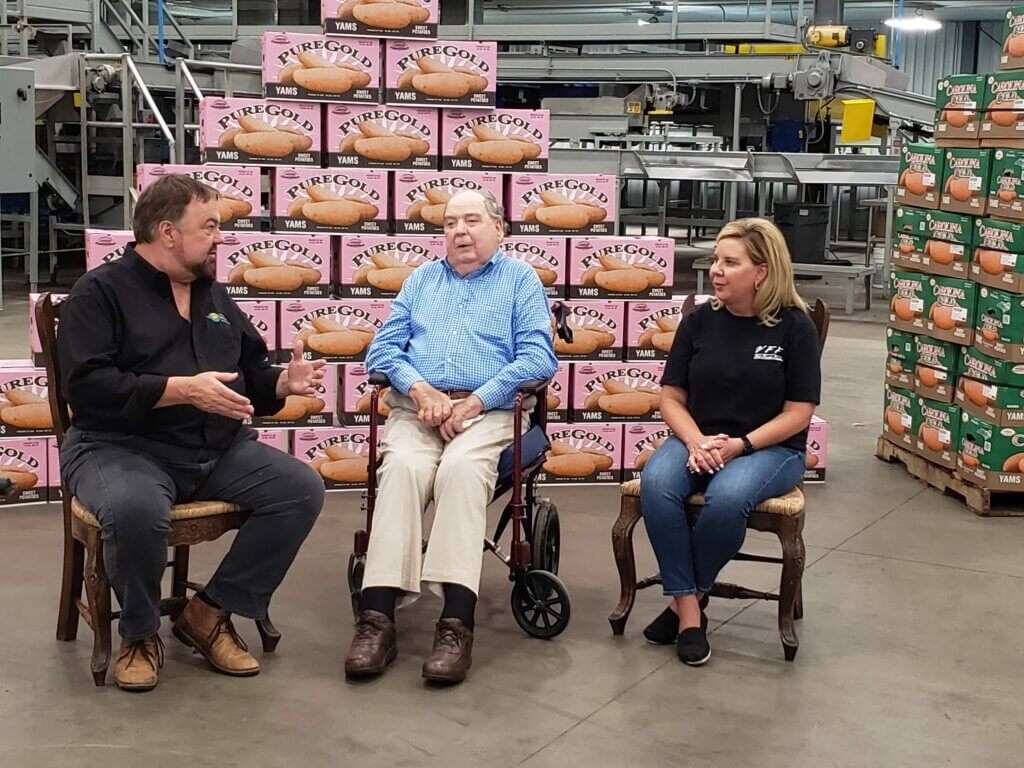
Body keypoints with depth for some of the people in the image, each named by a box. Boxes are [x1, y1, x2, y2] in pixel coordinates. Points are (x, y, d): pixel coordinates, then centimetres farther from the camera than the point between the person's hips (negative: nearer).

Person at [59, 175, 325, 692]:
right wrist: (182, 388, -22)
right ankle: (139, 634, -8)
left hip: (218, 450, 6)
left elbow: (250, 373, 24)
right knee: (136, 509, -39)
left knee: (302, 488, -14)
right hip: (121, 448, -6)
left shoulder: (213, 295, 18)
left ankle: (210, 612, -3)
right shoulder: (101, 291, -3)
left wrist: (283, 382, 0)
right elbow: (86, 385, -17)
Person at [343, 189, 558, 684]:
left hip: (488, 411, -2)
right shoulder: (421, 279, 24)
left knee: (461, 469, -35)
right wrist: (418, 388, -7)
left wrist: (476, 401, -12)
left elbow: (538, 356, 0)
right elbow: (383, 348, 14)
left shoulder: (519, 279, 14)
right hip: (415, 407, 2)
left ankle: (456, 624, -43)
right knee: (401, 467, -31)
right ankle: (377, 617, -40)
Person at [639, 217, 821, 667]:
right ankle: (689, 610, -22)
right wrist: (695, 441, -15)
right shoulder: (700, 320, 5)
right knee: (655, 483, -30)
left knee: (727, 496, -36)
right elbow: (672, 398, 5)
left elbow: (798, 413, -5)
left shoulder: (794, 325, -4)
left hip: (770, 448, -3)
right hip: (697, 441, 3)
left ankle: (691, 595, -10)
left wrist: (740, 445, -18)